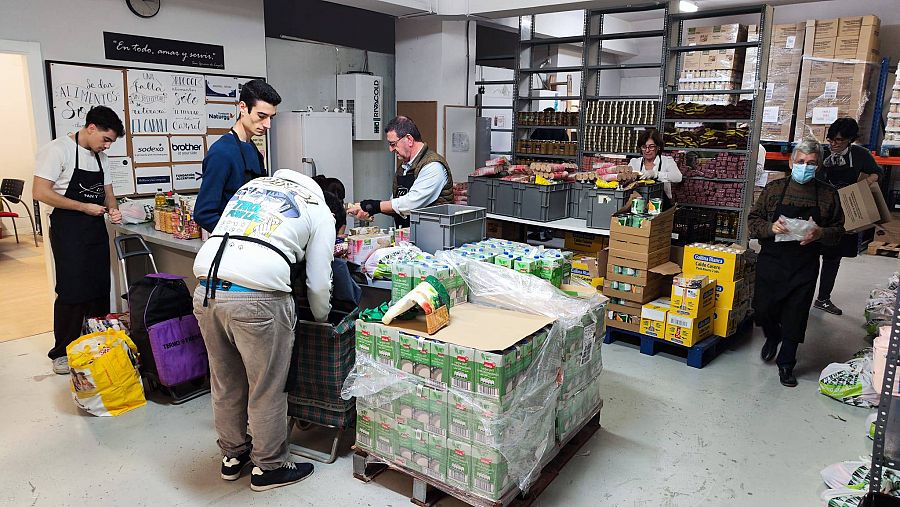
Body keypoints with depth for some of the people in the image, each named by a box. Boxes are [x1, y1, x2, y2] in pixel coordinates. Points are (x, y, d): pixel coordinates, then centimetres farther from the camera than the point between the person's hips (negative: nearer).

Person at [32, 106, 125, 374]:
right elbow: (40, 192, -17)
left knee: (100, 289, 10)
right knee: (72, 292, -5)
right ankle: (62, 352, 9)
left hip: (96, 229, 7)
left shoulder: (100, 156, 12)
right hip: (68, 230, -7)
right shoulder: (58, 149, -11)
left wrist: (113, 209, -1)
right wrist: (84, 207, -17)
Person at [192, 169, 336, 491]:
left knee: (225, 384, 22)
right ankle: (268, 467, 29)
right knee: (266, 390, 12)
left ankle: (232, 456, 40)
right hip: (256, 300, -6)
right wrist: (322, 319, 28)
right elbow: (318, 283, 9)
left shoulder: (252, 185, 26)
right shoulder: (319, 211, 12)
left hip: (206, 292, 6)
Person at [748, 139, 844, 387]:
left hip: (805, 267, 0)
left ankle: (786, 364, 22)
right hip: (771, 262, 0)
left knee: (796, 317, 5)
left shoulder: (828, 194, 2)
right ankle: (772, 337, 39)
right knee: (763, 309, 4)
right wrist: (771, 228, -18)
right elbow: (753, 221, 3)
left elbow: (838, 229, 7)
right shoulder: (774, 188, 1)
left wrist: (820, 234, -15)